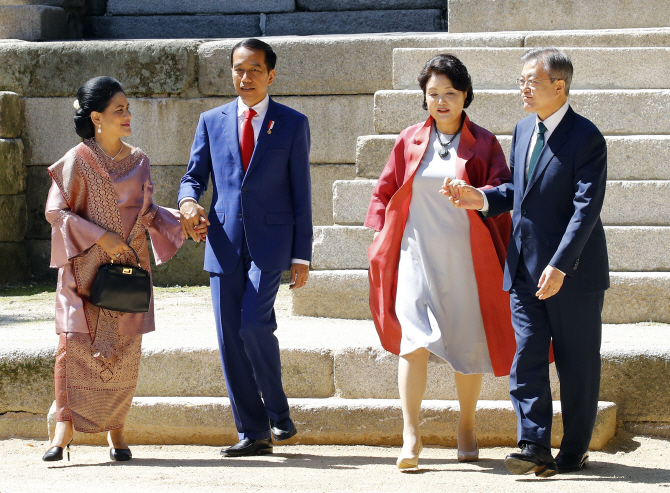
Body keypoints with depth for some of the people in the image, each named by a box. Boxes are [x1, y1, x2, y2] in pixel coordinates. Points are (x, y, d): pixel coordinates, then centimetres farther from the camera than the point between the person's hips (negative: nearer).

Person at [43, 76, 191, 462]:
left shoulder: (138, 161, 8)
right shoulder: (78, 161, -6)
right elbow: (56, 210, -7)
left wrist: (183, 224, 1)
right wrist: (100, 237, -15)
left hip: (129, 266, 4)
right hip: (86, 267, -4)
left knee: (126, 348, 2)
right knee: (76, 342, -11)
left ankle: (117, 431, 9)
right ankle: (65, 429, -9)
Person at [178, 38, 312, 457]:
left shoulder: (293, 124, 3)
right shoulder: (212, 122, 10)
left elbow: (301, 193, 3)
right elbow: (194, 176, 13)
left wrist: (302, 257, -2)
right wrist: (189, 202, -12)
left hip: (270, 241, -3)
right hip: (225, 243, 3)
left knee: (254, 322, -20)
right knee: (230, 340, 1)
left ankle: (279, 414, -1)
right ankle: (253, 434, 8)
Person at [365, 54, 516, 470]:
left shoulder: (484, 144, 3)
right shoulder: (409, 141, 8)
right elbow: (385, 192, 14)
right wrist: (383, 235, 3)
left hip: (466, 260, 0)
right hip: (417, 256, 0)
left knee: (469, 345, 7)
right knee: (414, 337, -15)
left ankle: (467, 428, 25)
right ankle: (411, 435, -15)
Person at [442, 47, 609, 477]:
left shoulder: (586, 138, -13)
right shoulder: (524, 130, 11)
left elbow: (586, 208, -19)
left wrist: (560, 266, -25)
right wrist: (482, 199, -1)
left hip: (573, 272, -6)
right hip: (526, 269, 6)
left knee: (577, 364, 5)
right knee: (526, 358, -3)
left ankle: (575, 450, 16)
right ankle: (535, 449, -6)